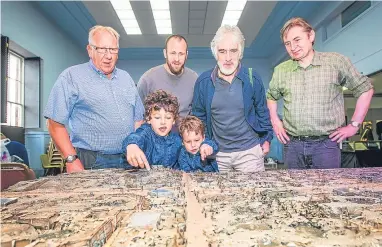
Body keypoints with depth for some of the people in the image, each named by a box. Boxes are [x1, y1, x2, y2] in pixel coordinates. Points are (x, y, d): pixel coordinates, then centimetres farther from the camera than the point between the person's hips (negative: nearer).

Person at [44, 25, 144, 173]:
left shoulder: (126, 78, 13)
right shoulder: (71, 77, -3)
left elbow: (138, 119, 15)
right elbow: (56, 124, -7)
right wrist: (72, 160, -14)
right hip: (91, 163, -4)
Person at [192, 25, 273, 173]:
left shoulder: (252, 79, -5)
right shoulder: (203, 81, -4)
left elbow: (262, 111, 5)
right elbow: (199, 116, 5)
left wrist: (266, 138, 8)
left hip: (249, 151, 0)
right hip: (216, 153, 1)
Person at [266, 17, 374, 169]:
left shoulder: (336, 62, -1)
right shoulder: (280, 70, 6)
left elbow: (365, 90, 7)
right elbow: (271, 97, 21)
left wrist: (354, 125, 2)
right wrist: (275, 121, 9)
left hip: (326, 144, -2)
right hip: (292, 145, 3)